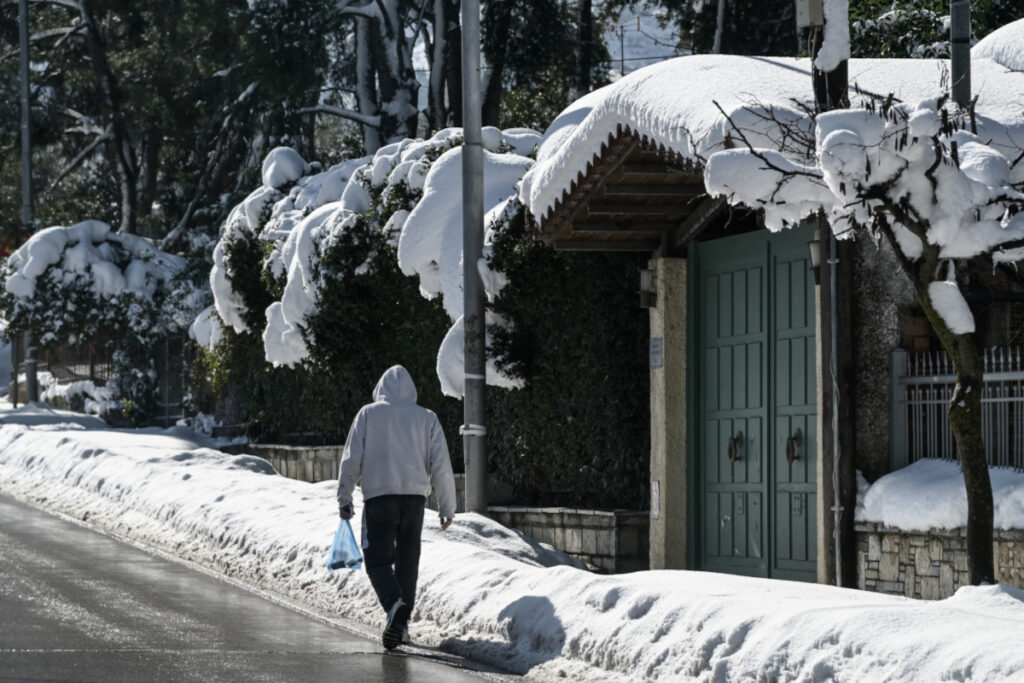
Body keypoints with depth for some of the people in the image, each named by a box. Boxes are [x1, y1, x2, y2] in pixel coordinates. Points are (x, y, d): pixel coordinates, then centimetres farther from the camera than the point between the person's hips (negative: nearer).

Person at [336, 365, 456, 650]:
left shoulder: (368, 414, 5)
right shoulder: (427, 418, 10)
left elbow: (351, 459, 1)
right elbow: (441, 466, 8)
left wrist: (344, 498, 7)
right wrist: (447, 507, 13)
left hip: (379, 497, -2)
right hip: (415, 497, 2)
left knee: (377, 559, -1)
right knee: (407, 561, 11)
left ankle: (394, 604, -27)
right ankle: (401, 623, 10)